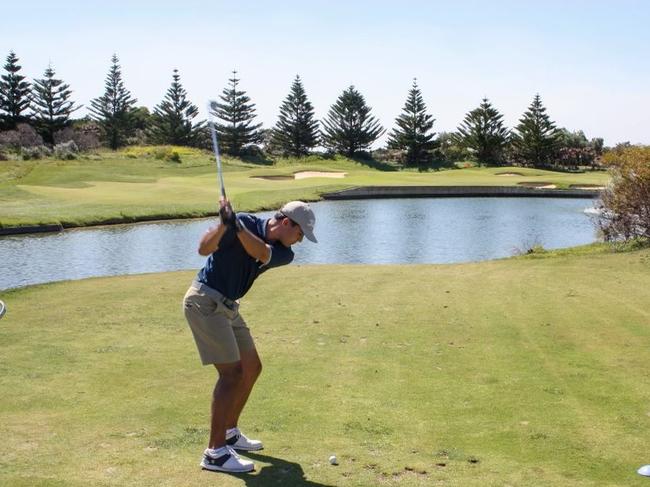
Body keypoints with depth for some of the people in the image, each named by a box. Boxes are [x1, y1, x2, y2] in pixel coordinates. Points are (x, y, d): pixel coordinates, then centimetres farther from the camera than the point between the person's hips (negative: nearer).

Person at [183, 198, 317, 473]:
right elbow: (204, 248, -24)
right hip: (204, 302, -8)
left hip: (227, 306, 8)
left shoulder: (284, 253, 1)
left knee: (251, 368, 13)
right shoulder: (245, 222, -14)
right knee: (232, 372, -14)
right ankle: (215, 451, -11)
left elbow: (260, 252, -23)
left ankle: (229, 432, 28)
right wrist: (224, 224, -41)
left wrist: (236, 226, -37)